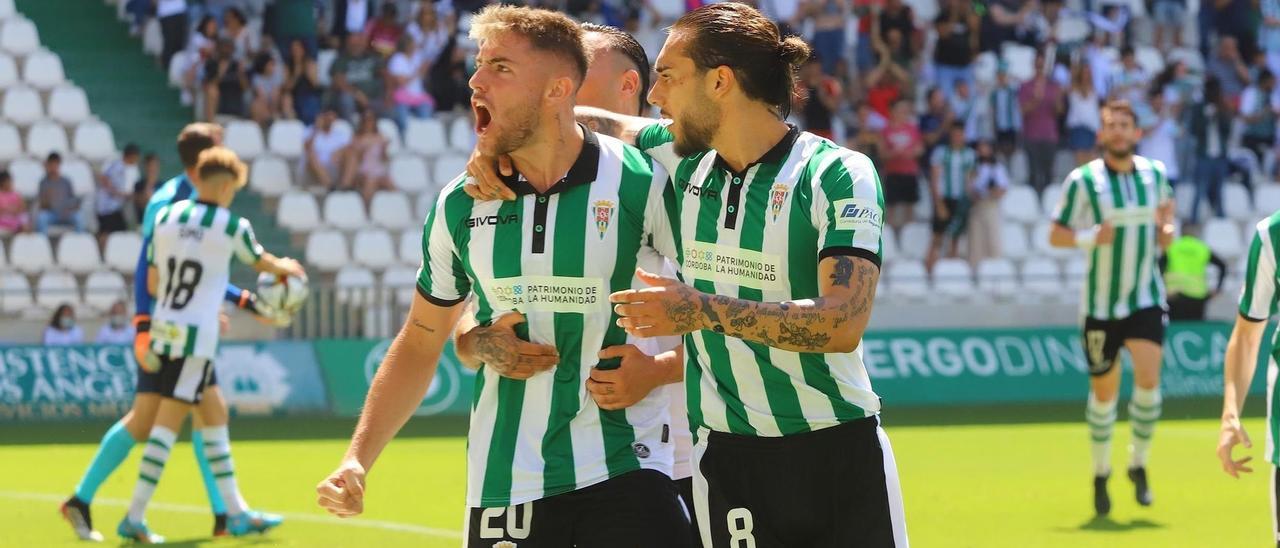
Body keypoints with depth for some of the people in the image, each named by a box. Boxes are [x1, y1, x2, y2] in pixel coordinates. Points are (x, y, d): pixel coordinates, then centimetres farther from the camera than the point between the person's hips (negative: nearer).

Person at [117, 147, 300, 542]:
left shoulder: (165, 217, 6)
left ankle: (236, 512, 22)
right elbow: (263, 263, 14)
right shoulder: (232, 227, -7)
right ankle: (134, 517, -8)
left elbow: (153, 284, 11)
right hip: (195, 338, -7)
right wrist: (289, 268, 38)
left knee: (212, 419, 17)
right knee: (168, 423, -5)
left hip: (162, 330, 7)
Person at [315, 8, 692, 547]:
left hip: (625, 465, -3)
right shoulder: (460, 204, 3)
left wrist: (659, 367, -16)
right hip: (502, 481, 3)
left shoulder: (643, 184, -8)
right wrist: (357, 459, 3)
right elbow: (420, 344, 12)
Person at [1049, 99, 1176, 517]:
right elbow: (1056, 235, -4)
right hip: (1101, 304, -2)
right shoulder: (1083, 180, -7)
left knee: (1149, 378, -16)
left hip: (1146, 298, 2)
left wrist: (1166, 229, -2)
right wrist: (1090, 237, -22)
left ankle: (1139, 465, 2)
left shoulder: (1156, 174, 5)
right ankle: (1101, 474, 26)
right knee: (1103, 392, 6)